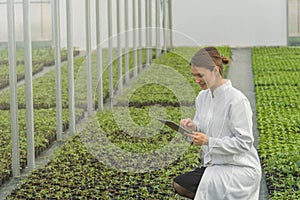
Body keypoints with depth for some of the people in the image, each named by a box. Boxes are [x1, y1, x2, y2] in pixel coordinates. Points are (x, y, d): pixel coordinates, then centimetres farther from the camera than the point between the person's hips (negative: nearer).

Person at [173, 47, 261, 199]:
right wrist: (193, 127, -9)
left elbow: (244, 142, -18)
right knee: (179, 184, -14)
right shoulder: (203, 97, 7)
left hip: (239, 169, -8)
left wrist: (208, 141, -24)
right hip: (213, 164, 8)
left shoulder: (237, 100, -17)